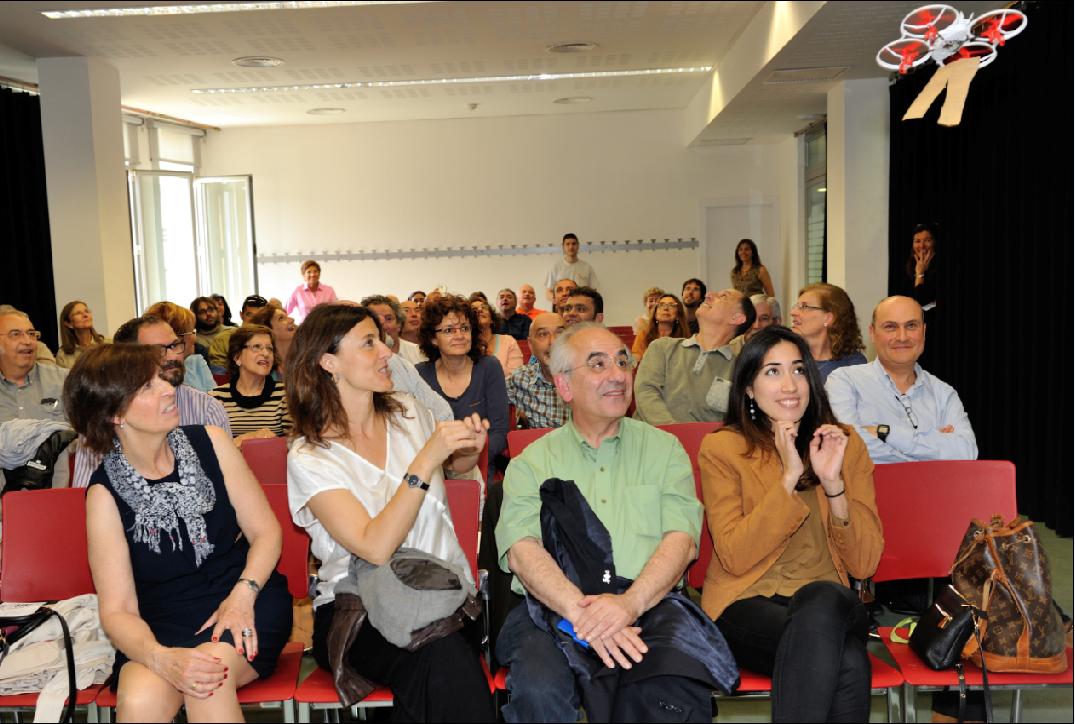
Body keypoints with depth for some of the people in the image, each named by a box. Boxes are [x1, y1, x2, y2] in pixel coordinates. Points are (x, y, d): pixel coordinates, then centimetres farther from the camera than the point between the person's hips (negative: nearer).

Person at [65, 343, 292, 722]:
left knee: (210, 675, -31)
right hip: (162, 625, 0)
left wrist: (244, 592, -18)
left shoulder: (209, 443, -2)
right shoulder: (106, 492, -4)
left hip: (246, 605, 0)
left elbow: (265, 530, 1)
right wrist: (159, 657, -27)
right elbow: (117, 609, -7)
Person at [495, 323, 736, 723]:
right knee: (540, 690, -32)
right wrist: (581, 612, -20)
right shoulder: (531, 462, 12)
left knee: (678, 687, -31)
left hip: (650, 604, 1)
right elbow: (521, 550, -3)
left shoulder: (664, 448, 15)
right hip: (554, 608, 0)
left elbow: (682, 539, 1)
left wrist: (630, 603, -18)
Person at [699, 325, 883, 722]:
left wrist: (834, 484, -13)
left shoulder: (846, 444, 7)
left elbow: (864, 564, 1)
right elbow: (735, 558, -13)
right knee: (847, 663, -34)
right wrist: (789, 478, -18)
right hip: (747, 605, -3)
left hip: (830, 604, 3)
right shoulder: (721, 447, -1)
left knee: (822, 598, -35)